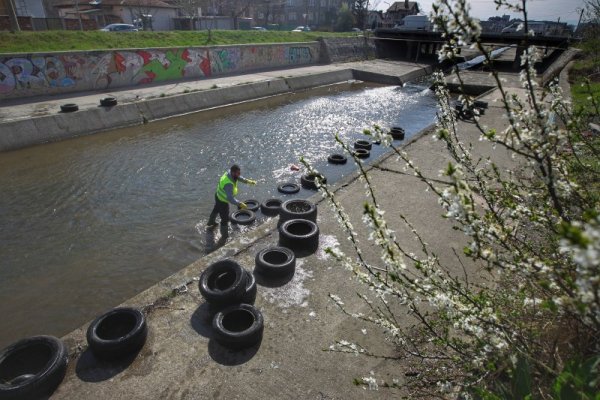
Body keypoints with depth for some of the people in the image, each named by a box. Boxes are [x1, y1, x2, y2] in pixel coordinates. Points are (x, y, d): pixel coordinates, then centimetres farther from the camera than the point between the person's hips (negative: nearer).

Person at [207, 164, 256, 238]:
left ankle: (211, 223, 64)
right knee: (225, 219, 8)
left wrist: (247, 181, -11)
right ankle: (224, 236, 27)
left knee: (216, 210, 35)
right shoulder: (228, 184, -43)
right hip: (223, 201, -10)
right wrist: (239, 204, -44)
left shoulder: (229, 173, -18)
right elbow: (230, 198, -44)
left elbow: (239, 177, 0)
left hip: (218, 196, 10)